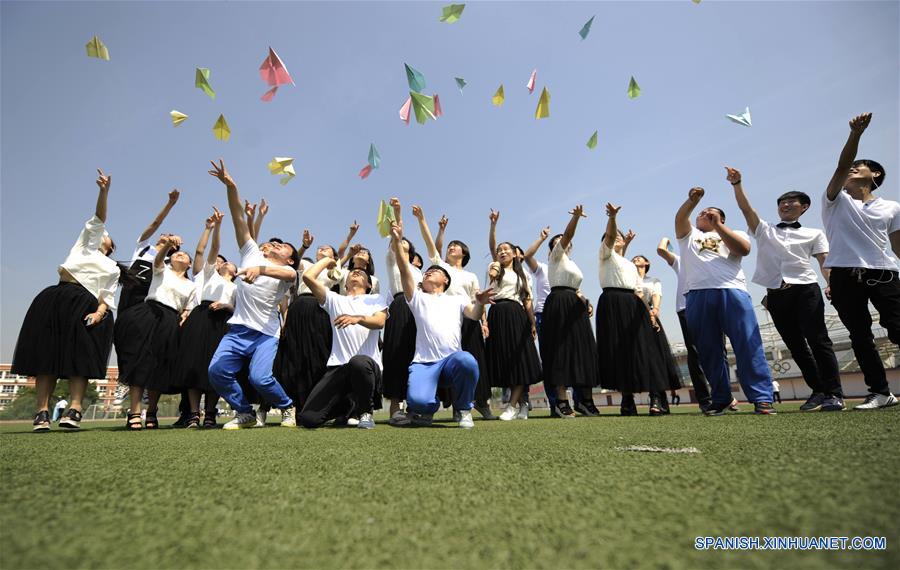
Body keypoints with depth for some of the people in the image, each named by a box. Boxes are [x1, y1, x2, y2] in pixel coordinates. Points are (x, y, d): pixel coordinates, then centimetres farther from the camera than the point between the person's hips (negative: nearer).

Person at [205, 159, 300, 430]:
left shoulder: (286, 271, 3)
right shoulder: (252, 253, 15)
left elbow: (289, 274, -25)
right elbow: (239, 219, 9)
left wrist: (260, 270, -43)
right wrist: (231, 187, 0)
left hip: (266, 334, -4)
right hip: (237, 329, 4)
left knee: (260, 378, -21)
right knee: (217, 371, -12)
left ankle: (288, 407, 9)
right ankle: (245, 413, 10)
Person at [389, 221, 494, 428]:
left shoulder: (457, 300, 21)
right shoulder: (418, 298, 20)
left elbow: (474, 314, 1)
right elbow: (404, 270, 7)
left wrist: (480, 303, -23)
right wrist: (397, 240, -3)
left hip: (452, 360, 0)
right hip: (424, 363, 0)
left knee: (467, 361, -37)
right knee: (417, 400, -29)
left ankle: (463, 409, -5)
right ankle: (428, 406, 13)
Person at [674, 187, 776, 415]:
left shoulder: (734, 234, 24)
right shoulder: (689, 235, 27)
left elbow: (744, 249, 3)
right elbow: (680, 218, 7)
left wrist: (718, 225, 1)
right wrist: (692, 200, -11)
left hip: (732, 291, -1)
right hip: (698, 295, 1)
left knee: (748, 345, -9)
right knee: (708, 350, 1)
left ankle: (761, 398, -6)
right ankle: (721, 399, 9)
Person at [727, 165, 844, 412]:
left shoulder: (814, 233, 18)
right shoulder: (764, 230, 20)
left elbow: (825, 263, 6)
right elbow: (746, 208, 5)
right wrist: (737, 184, -10)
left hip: (805, 290, -2)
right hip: (776, 295, 2)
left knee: (817, 340, -9)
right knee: (796, 346, 4)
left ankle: (834, 394, -5)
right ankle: (818, 391, 12)